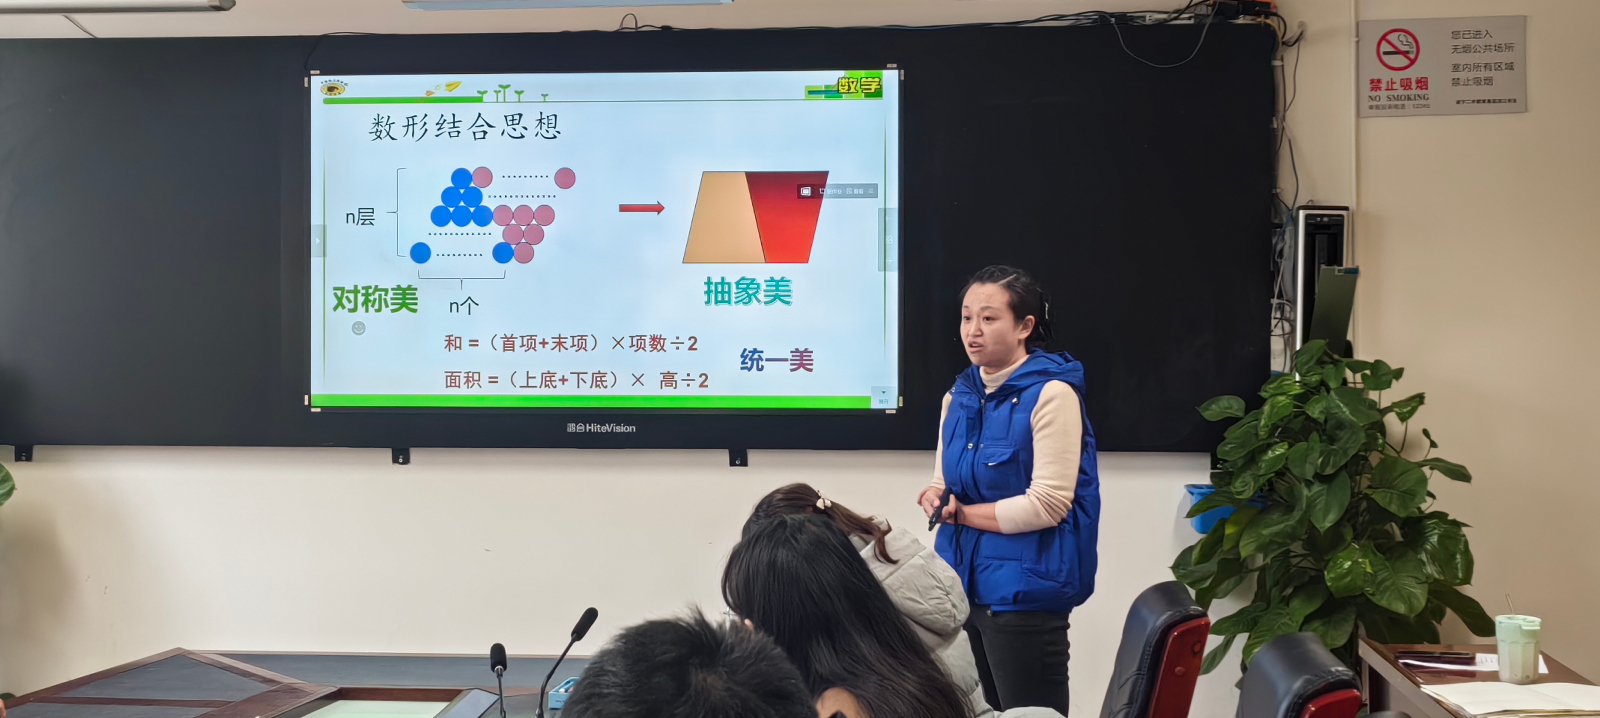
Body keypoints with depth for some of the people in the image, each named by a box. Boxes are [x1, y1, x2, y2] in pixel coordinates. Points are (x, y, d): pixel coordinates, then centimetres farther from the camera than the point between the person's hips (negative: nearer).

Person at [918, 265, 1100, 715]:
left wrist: (961, 512, -11)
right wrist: (935, 498, -7)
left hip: (1024, 589, -7)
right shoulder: (960, 395, 9)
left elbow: (1047, 505, -20)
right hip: (967, 583, 8)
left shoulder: (1051, 393, -15)